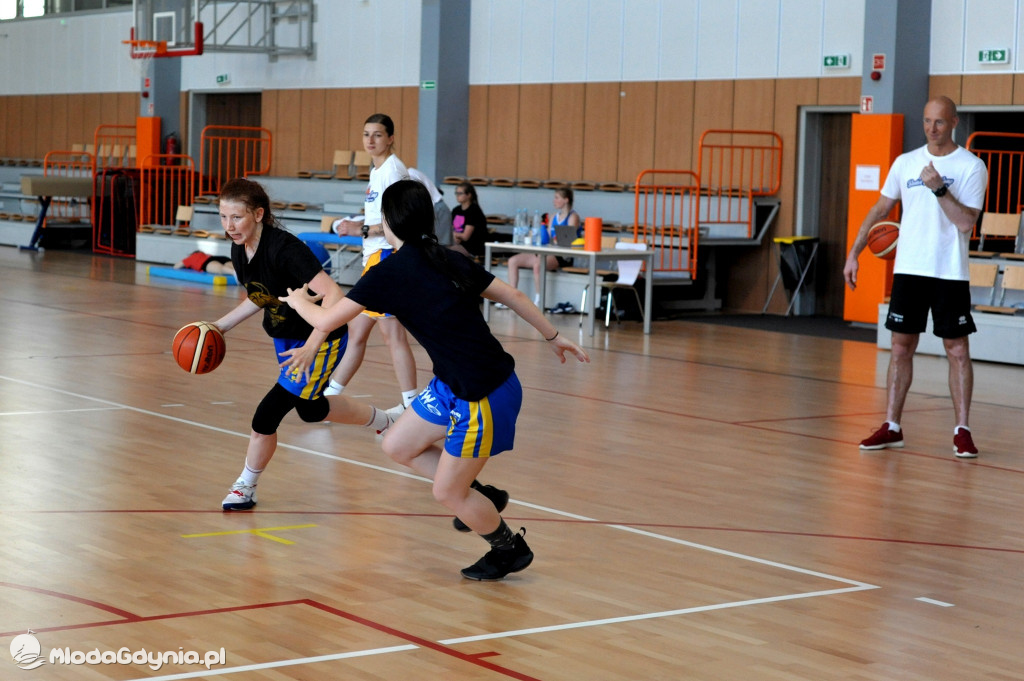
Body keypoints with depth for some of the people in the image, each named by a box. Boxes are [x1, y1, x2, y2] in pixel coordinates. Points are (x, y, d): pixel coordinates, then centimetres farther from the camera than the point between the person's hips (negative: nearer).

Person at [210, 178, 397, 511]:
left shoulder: (284, 249, -31)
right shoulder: (239, 251, -7)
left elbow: (333, 296, -37)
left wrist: (310, 348, -43)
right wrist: (220, 326, 3)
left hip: (321, 338, -9)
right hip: (284, 338, 9)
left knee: (268, 414, -10)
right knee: (310, 408, 23)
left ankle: (245, 488, 11)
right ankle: (384, 421, 48)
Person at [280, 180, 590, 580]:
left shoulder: (389, 273, -13)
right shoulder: (447, 259, 7)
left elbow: (325, 321, -7)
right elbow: (511, 295, 10)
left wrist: (298, 301, 15)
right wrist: (553, 336, 22)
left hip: (483, 396, -8)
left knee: (447, 493, 8)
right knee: (397, 446, 17)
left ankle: (511, 549, 27)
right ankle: (477, 497, 26)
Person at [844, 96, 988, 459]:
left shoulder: (971, 166, -4)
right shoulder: (905, 162, 8)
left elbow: (966, 223, -13)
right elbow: (879, 209, 14)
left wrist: (939, 188, -22)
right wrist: (853, 254, 9)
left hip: (950, 274, -3)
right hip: (909, 269, 3)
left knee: (958, 350, 0)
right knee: (901, 347, 5)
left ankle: (962, 431, 6)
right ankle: (891, 427, 11)